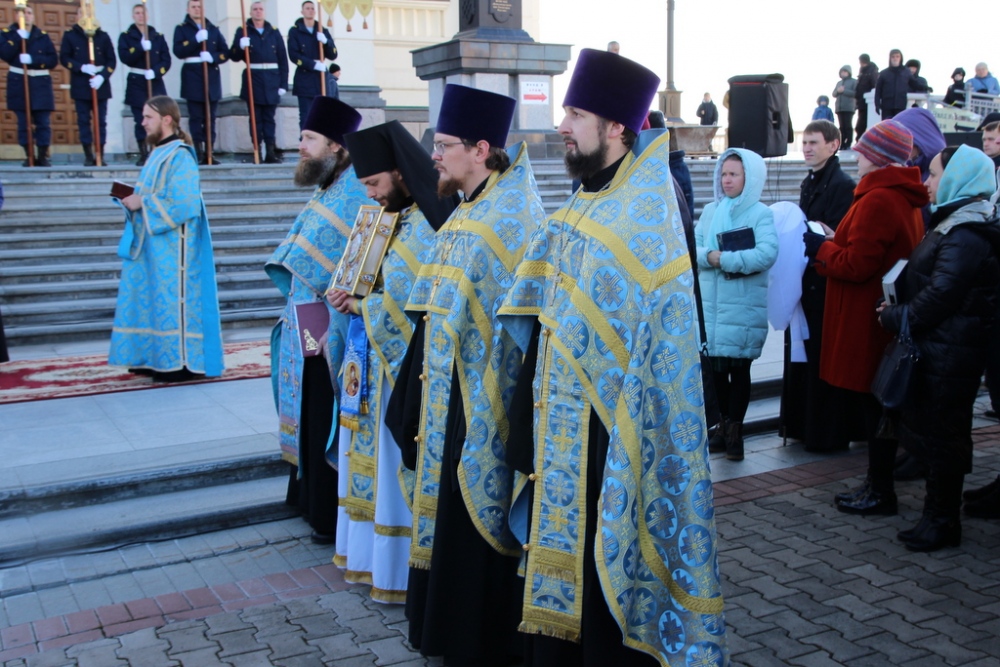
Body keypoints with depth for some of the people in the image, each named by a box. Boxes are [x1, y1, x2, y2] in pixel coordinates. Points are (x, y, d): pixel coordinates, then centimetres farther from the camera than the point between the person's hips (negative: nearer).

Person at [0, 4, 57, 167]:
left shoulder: (43, 35, 9)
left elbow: (53, 60, -2)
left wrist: (33, 59, -15)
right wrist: (18, 37, -14)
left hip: (41, 82, 1)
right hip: (18, 82, 0)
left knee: (43, 122, -4)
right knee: (23, 122, 0)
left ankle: (43, 156, 4)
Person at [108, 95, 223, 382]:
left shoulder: (180, 157, -14)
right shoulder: (158, 154, 15)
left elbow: (183, 204, -22)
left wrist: (142, 203, -18)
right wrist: (134, 198, 2)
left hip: (171, 245, -9)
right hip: (152, 243, 9)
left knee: (172, 298, -5)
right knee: (152, 298, 12)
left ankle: (183, 362, 2)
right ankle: (156, 358, 20)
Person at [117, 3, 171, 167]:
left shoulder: (158, 37, 11)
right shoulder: (125, 36, 7)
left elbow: (166, 60, 3)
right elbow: (124, 57, -8)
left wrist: (155, 71, -14)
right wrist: (141, 48, -21)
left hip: (155, 83, 1)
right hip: (136, 83, -1)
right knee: (140, 121, -3)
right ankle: (143, 155, 3)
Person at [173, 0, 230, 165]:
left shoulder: (213, 29, 16)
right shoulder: (181, 29, 9)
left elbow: (225, 52, 9)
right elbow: (178, 51, -6)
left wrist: (213, 57, -11)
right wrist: (196, 40, -17)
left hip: (212, 75, 3)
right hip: (192, 75, -3)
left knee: (211, 117, 2)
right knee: (196, 118, -6)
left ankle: (209, 153, 6)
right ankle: (198, 154, -4)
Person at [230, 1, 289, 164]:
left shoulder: (274, 32, 10)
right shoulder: (242, 31, 7)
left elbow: (283, 59, 7)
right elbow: (234, 57, 3)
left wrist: (283, 83, 0)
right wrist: (240, 47, -19)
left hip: (272, 79, 1)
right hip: (253, 78, -1)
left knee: (269, 118, 3)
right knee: (256, 118, 1)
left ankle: (271, 152, 3)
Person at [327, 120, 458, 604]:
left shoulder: (429, 225, -17)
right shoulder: (392, 218, 12)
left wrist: (360, 307, -11)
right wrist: (355, 299, 0)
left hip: (409, 363, -9)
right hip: (380, 360, 9)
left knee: (404, 461, 0)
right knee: (378, 457, 16)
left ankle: (404, 570, 12)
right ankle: (376, 554, 28)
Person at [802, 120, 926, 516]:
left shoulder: (877, 201, -20)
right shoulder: (905, 198, 13)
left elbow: (856, 265, -23)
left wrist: (820, 248, -7)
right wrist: (833, 244, 9)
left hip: (868, 323, -10)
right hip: (884, 317, 10)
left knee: (873, 406, 0)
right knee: (878, 405, 16)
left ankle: (880, 492, 10)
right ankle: (877, 484, 26)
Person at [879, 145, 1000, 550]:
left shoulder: (965, 236, -19)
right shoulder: (955, 225, 15)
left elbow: (941, 295, -23)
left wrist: (896, 318, -12)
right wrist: (898, 313, 9)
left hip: (949, 352, -10)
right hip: (938, 346, 10)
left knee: (942, 433, -1)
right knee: (934, 429, 16)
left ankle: (943, 520, 11)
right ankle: (939, 512, 28)